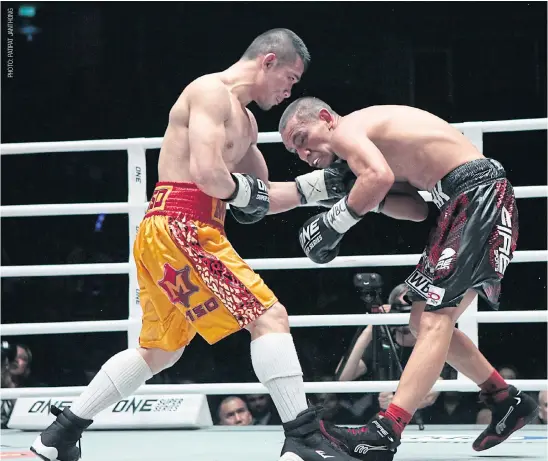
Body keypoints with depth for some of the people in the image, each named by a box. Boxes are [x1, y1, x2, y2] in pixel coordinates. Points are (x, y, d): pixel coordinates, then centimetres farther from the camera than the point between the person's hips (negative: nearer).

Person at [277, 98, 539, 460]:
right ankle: (508, 403, 24)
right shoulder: (370, 137, 21)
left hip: (479, 193, -10)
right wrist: (372, 198, 4)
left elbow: (379, 176, -30)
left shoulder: (346, 129, -8)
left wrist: (334, 222, -17)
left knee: (434, 319, -19)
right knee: (424, 321, 16)